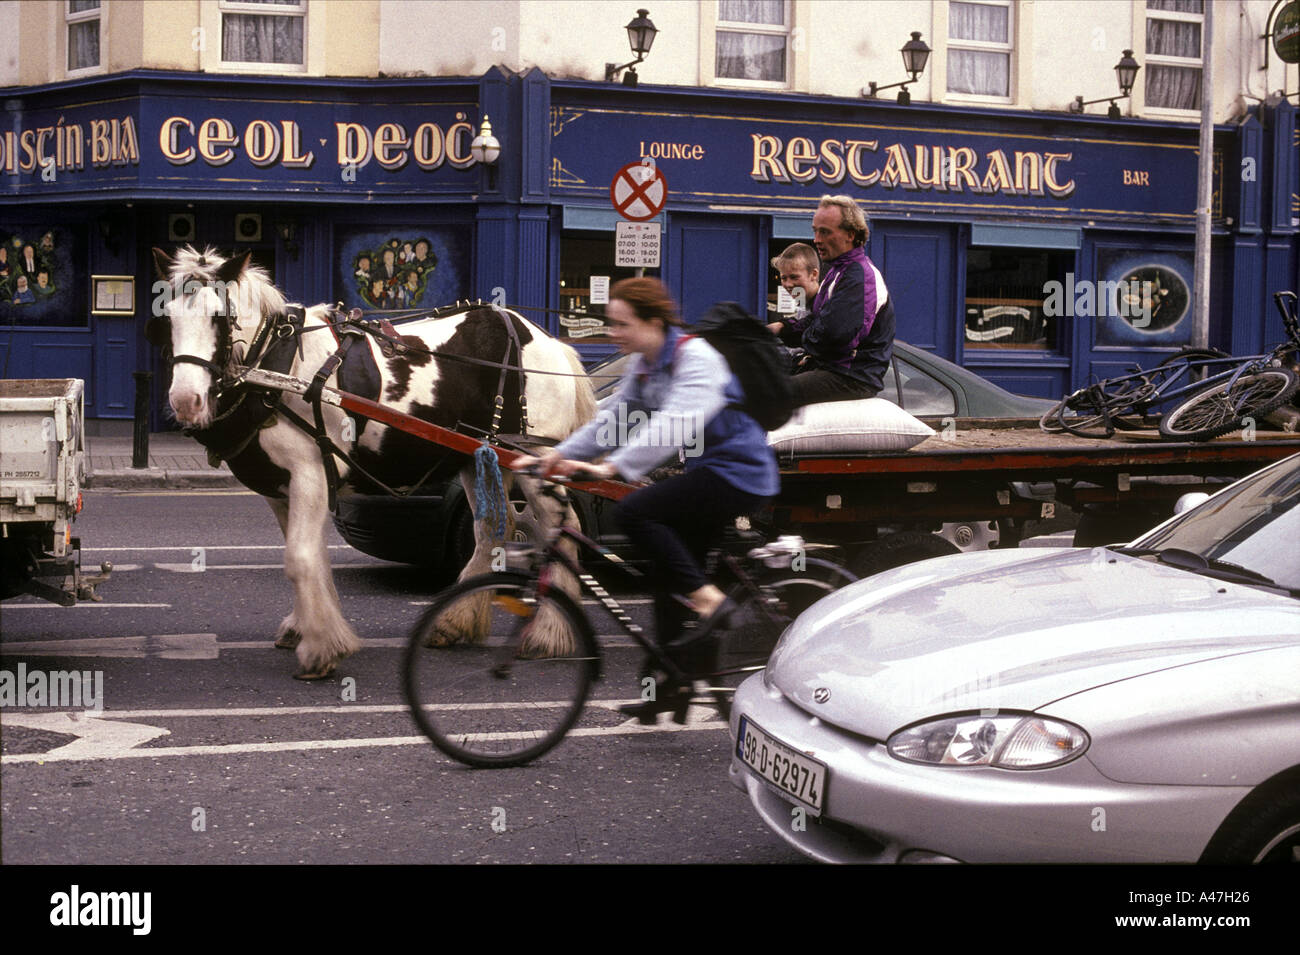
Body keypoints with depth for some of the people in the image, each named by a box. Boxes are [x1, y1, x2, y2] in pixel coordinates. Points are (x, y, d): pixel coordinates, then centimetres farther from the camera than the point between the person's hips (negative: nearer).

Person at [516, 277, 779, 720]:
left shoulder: (696, 359, -19)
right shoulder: (643, 365, 10)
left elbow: (674, 424, -33)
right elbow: (613, 417, 9)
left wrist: (616, 466, -43)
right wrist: (559, 455, -3)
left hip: (739, 474, -10)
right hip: (707, 472, 10)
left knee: (634, 513, -22)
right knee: (671, 571, 9)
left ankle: (710, 601, -16)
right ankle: (673, 685, 15)